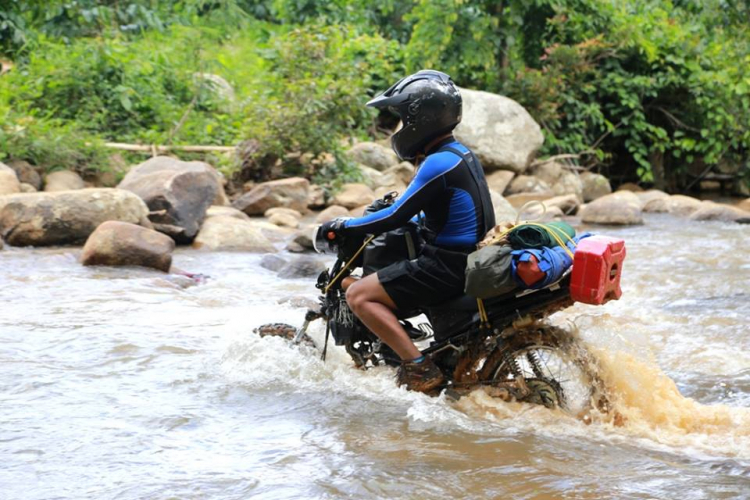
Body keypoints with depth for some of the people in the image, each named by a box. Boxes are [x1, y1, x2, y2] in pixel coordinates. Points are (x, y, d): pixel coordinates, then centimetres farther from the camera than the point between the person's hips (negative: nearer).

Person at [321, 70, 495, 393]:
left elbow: (396, 217, -19)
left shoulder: (439, 164, -18)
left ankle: (419, 367, -14)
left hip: (447, 266, -10)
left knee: (358, 296, -9)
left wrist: (344, 227, -6)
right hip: (469, 257, 10)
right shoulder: (460, 154, 12)